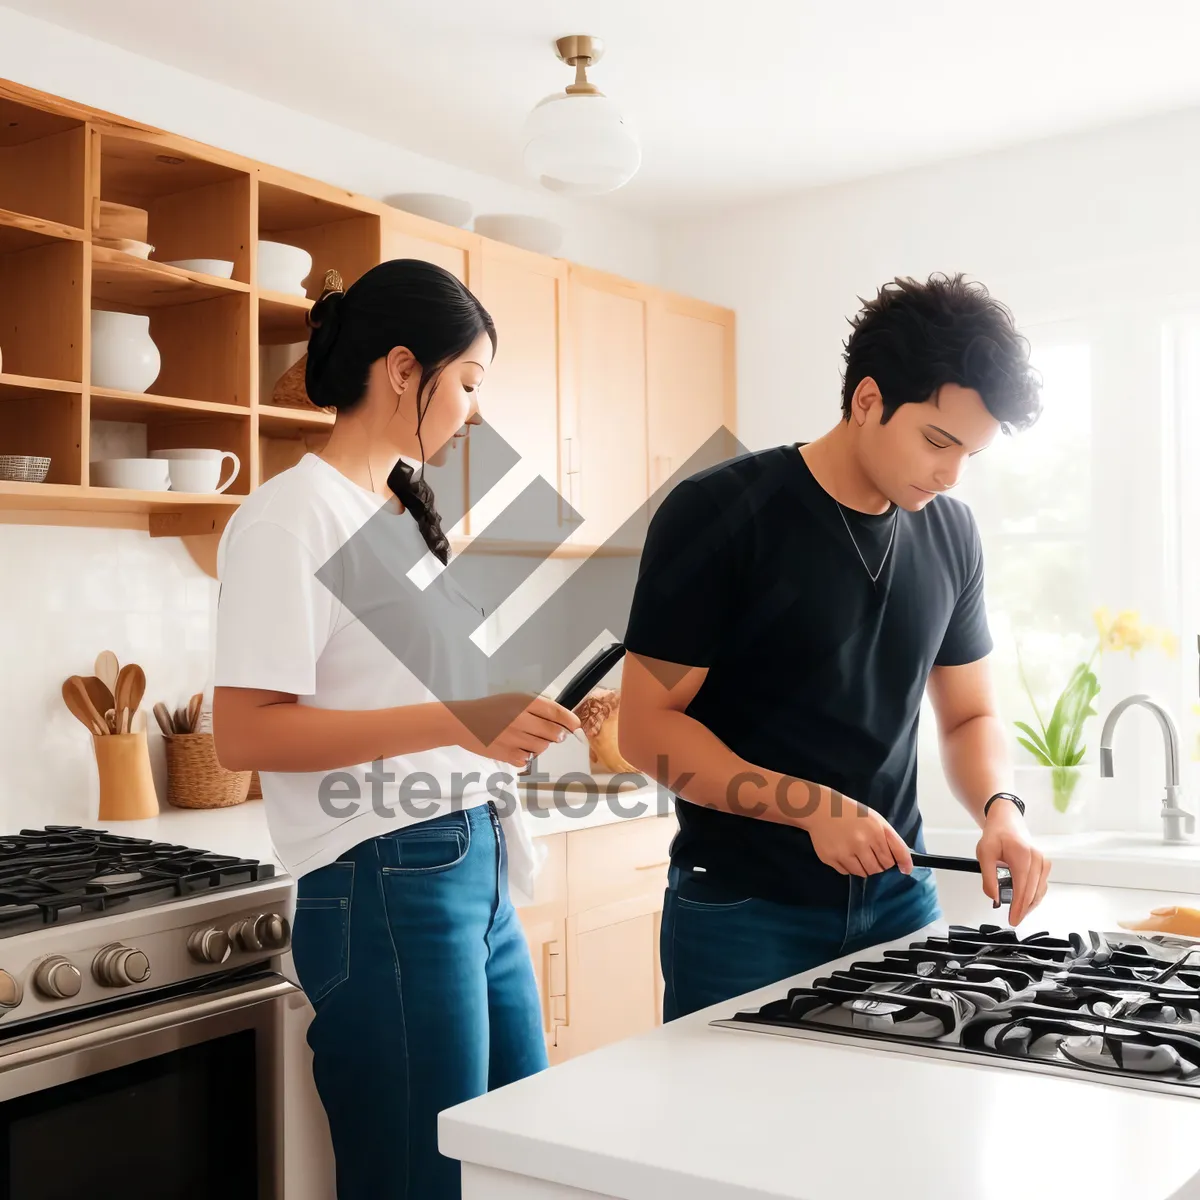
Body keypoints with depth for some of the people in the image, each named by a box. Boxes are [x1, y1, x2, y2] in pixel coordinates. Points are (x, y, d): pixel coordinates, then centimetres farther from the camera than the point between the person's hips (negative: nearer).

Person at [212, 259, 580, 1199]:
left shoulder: (402, 512, 15)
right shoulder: (292, 517, -11)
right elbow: (244, 734, -19)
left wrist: (525, 715, 11)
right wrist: (457, 721, -24)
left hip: (479, 872, 9)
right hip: (388, 887, -9)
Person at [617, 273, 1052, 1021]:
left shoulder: (951, 534, 3)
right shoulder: (718, 513, -13)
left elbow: (969, 714, 12)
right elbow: (648, 727, -13)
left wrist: (1000, 808, -9)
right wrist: (815, 807, -23)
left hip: (899, 899, 5)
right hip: (743, 907, -4)